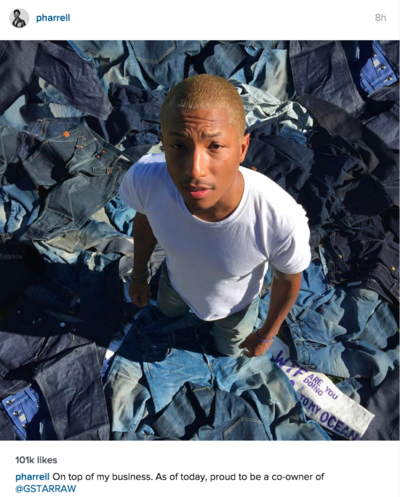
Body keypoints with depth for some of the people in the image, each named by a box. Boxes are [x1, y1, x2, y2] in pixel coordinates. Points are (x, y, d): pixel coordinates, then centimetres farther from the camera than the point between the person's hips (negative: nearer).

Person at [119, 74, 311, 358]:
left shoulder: (283, 220, -46)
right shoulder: (143, 179, -39)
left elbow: (288, 281, -21)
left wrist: (267, 334, -2)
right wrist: (139, 276, 6)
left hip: (235, 307, -1)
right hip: (176, 283, 2)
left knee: (230, 350, 33)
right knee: (169, 312, 38)